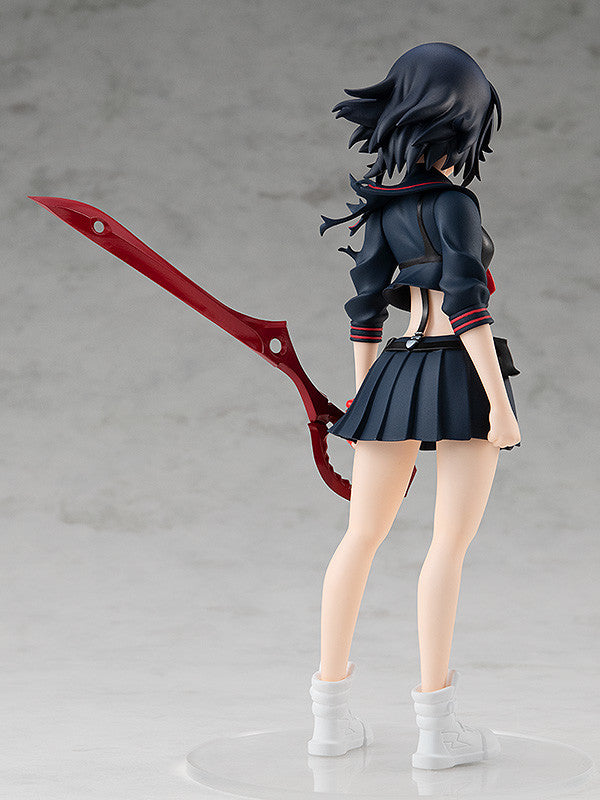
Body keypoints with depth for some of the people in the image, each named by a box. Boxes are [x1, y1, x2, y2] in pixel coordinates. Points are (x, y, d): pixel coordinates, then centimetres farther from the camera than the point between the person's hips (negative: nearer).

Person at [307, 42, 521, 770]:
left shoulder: (381, 206, 9)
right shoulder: (453, 202, -10)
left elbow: (365, 308, 11)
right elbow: (467, 306, -18)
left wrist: (363, 400, 17)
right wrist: (500, 403, -17)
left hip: (396, 376, 6)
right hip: (463, 374, -6)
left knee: (362, 537, 9)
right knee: (450, 543, -4)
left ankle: (330, 716, 12)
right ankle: (435, 728, -4)